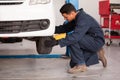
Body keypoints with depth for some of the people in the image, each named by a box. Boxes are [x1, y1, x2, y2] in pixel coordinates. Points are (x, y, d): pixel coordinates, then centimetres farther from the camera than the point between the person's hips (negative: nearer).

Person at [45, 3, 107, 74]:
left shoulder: (83, 19, -27)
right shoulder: (77, 18, 2)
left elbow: (75, 36, -38)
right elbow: (65, 27, 10)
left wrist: (57, 42, -40)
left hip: (97, 41, -9)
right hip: (90, 40, 9)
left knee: (73, 40, -29)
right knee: (73, 64, 5)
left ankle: (81, 65, -16)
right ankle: (97, 55, 17)